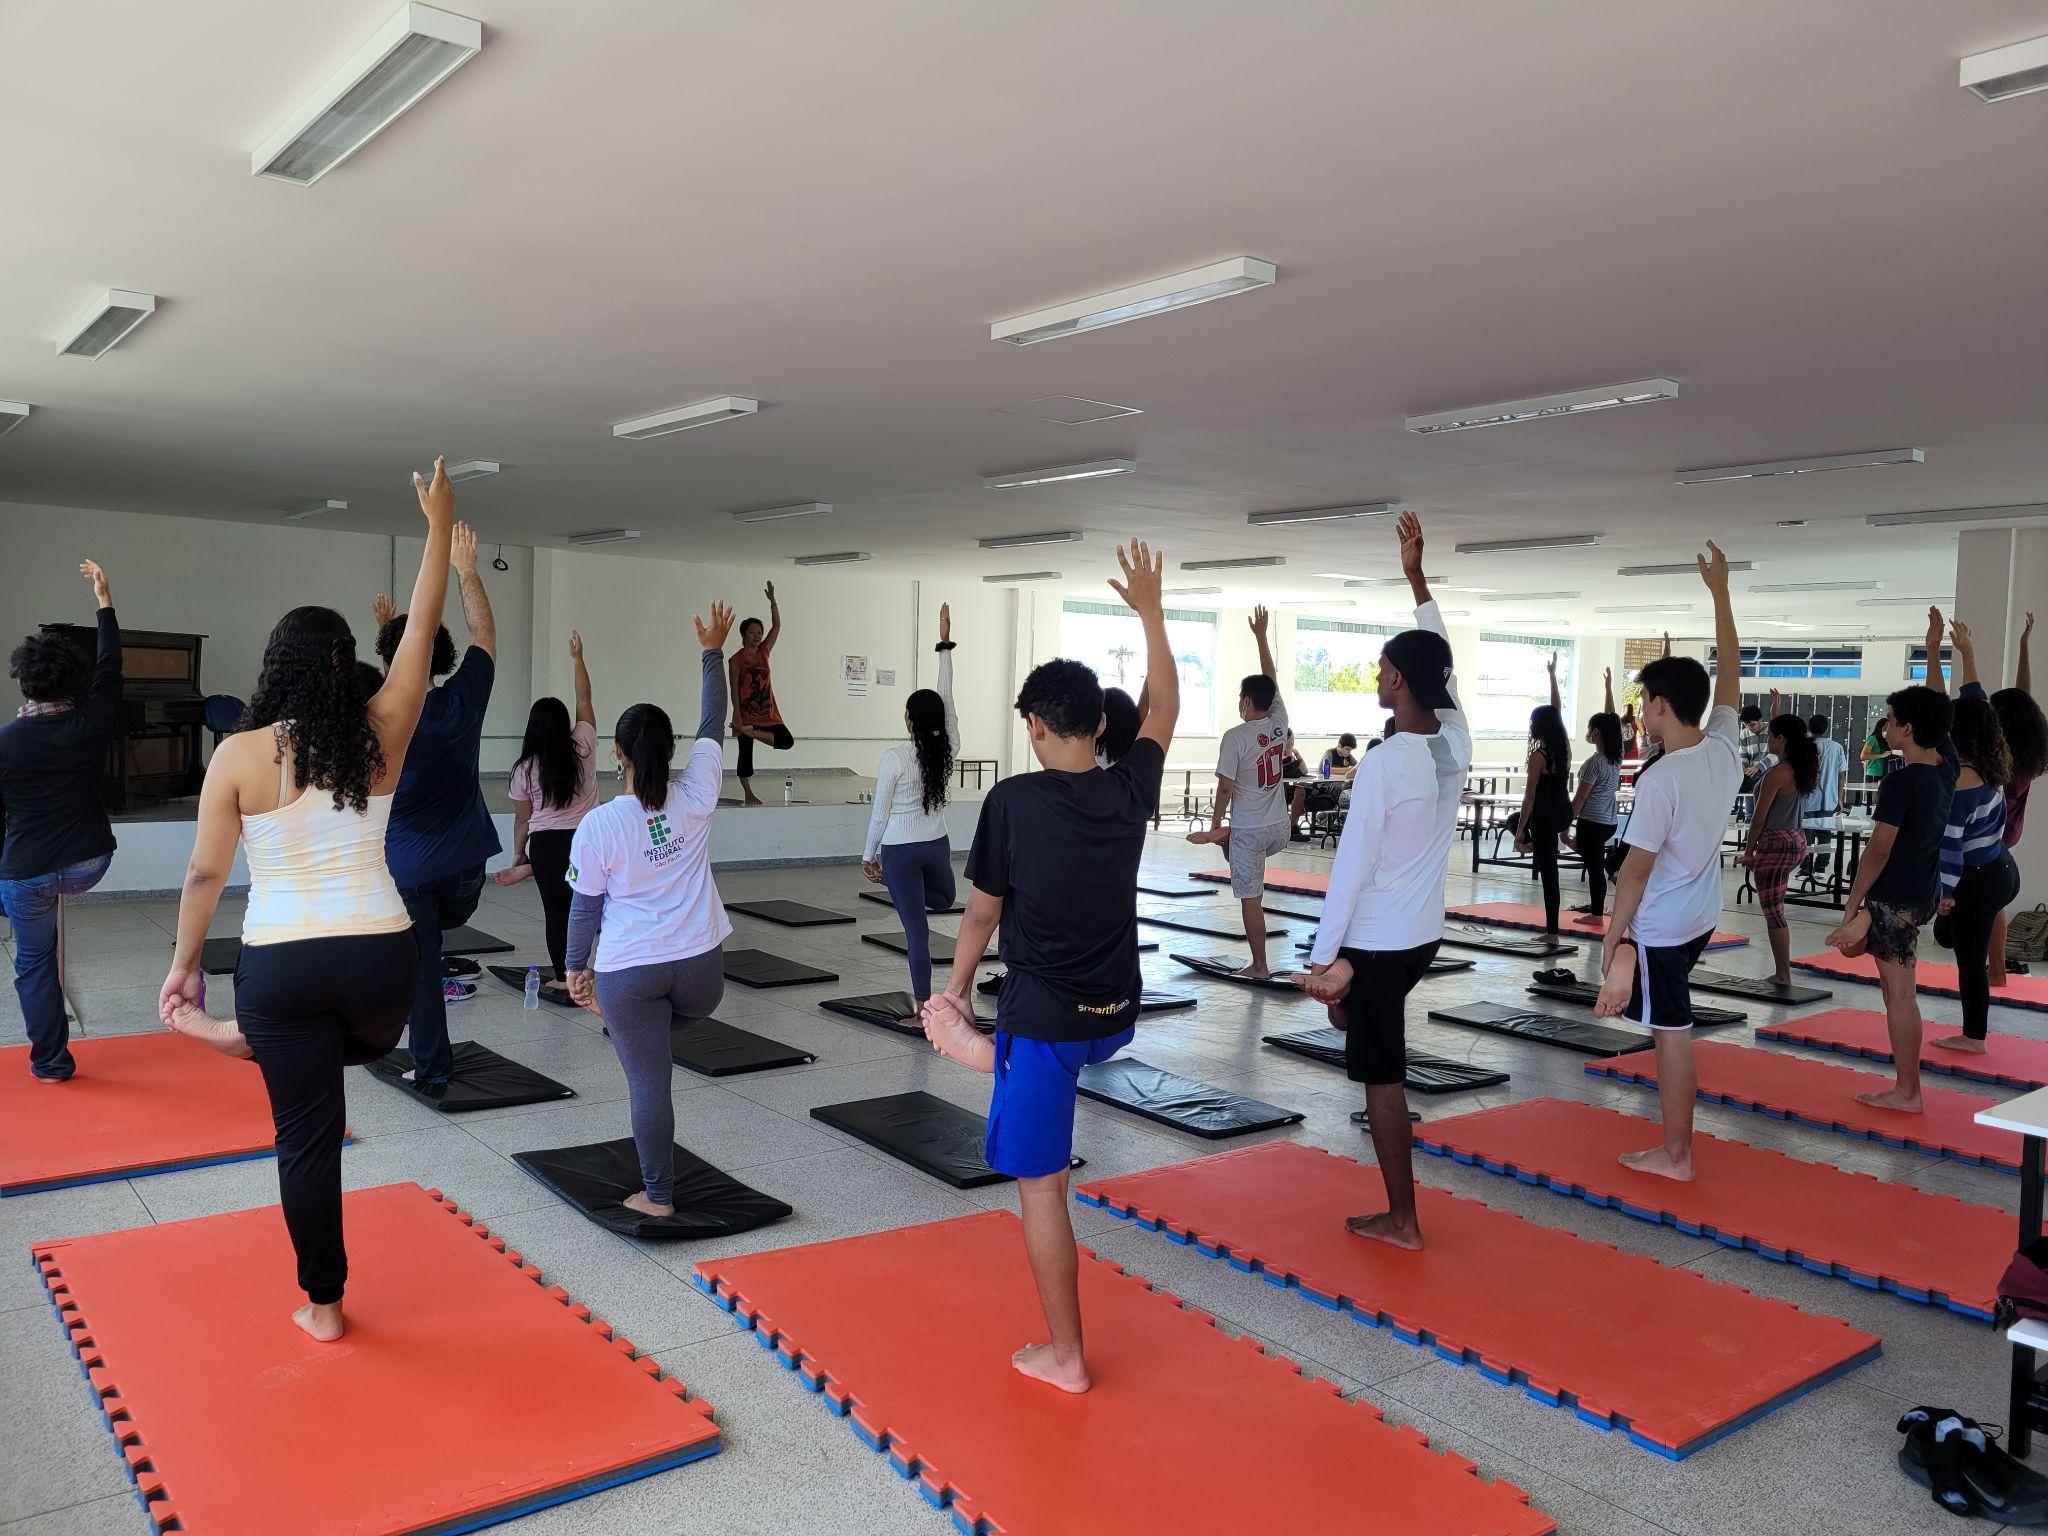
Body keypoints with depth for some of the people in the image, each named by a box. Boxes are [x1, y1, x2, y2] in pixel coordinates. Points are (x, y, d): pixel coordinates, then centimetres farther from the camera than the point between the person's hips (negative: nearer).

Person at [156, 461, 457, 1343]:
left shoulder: (239, 755, -4)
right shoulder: (379, 738, -2)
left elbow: (206, 873, -1)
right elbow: (423, 631, 6)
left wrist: (183, 964, 13)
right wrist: (440, 528, 14)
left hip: (281, 963, 0)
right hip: (379, 955, 0)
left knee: (308, 1137, 11)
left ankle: (323, 1305, 23)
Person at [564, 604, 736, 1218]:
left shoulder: (599, 826, -12)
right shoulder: (695, 797, -8)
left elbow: (585, 908, -3)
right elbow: (712, 723, 6)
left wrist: (577, 966, 13)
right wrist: (713, 652, 15)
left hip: (629, 973, -2)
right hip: (700, 966, 2)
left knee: (648, 1084, 8)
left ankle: (657, 1196, 18)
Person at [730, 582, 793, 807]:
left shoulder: (764, 651, 7)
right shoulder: (736, 659, -6)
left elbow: (776, 626, 3)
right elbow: (734, 688, -10)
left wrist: (772, 600, -3)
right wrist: (737, 714, -17)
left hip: (767, 711, 5)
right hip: (746, 712, -5)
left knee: (787, 741, -9)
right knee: (745, 753, 2)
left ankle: (752, 732, 3)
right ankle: (748, 793, 11)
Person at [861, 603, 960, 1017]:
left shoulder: (895, 757, -15)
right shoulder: (948, 749, -6)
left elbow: (880, 812, -10)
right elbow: (947, 697, 1)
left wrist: (869, 855, 3)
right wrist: (944, 643, 4)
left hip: (900, 850, -4)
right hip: (937, 846, 4)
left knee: (917, 929, 0)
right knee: (945, 898, 38)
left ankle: (924, 1009, 4)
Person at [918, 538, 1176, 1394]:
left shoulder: (1014, 800, -15)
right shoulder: (1130, 790, -5)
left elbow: (982, 915, -5)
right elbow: (1164, 711, 15)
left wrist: (954, 992, 12)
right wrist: (1150, 612, 24)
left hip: (1046, 1019, -4)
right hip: (1116, 1016, 4)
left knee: (1042, 1190, 9)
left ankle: (1065, 1358, 20)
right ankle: (977, 1049, 61)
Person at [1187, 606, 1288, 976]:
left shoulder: (1235, 736, -13)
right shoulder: (1279, 723, 2)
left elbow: (1226, 787, -12)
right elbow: (1271, 678, 15)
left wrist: (1215, 823, 2)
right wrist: (1261, 635, 23)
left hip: (1250, 831, -6)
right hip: (1281, 830, 6)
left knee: (1251, 899, 4)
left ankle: (1259, 966, 9)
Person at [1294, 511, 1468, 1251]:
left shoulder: (1383, 764, -21)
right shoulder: (1458, 740, -3)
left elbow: (1350, 868, -19)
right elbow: (1441, 662, 15)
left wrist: (1322, 957, -11)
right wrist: (1418, 579, 20)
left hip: (1377, 940, -7)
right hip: (1425, 934, 7)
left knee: (1384, 1078, 3)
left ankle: (1402, 1221, 12)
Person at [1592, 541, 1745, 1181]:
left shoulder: (1661, 779, -23)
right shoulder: (1726, 749, -4)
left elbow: (1636, 869, -19)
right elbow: (1729, 671, 10)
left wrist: (1612, 938, -10)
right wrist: (1720, 590, 16)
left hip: (1659, 928, -7)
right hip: (1701, 918, 7)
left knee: (1672, 1033, 3)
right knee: (1671, 1028, 23)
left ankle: (1675, 1154, 14)